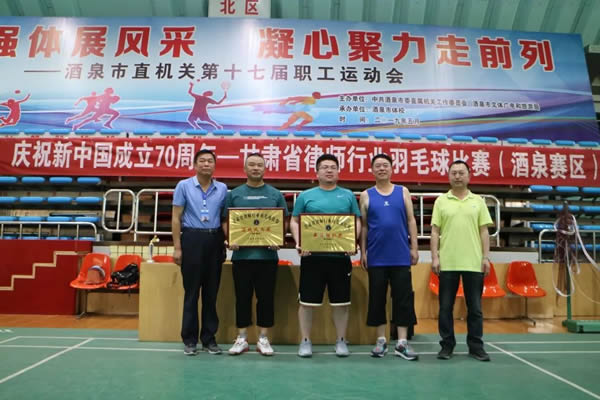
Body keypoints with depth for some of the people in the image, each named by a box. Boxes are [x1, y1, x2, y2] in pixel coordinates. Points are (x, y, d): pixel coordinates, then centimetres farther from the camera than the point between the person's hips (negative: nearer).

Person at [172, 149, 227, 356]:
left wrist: (226, 243, 3)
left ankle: (209, 338, 19)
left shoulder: (222, 189, 8)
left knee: (211, 292, 8)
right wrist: (177, 247, -6)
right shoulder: (184, 186, 2)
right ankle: (189, 339, 14)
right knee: (191, 292, 3)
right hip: (192, 239, -2)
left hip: (215, 241, 3)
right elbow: (176, 218, 0)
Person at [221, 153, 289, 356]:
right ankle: (242, 338, 19)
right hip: (241, 254, 0)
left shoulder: (275, 194, 8)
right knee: (242, 297, 7)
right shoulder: (234, 194, 9)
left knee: (266, 297, 5)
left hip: (267, 254, 0)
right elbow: (225, 221, 8)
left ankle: (263, 339, 17)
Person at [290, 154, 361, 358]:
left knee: (341, 301, 8)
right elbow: (294, 221, 6)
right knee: (307, 300, 5)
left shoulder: (348, 195, 10)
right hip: (312, 255, -1)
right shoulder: (306, 195, 6)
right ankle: (305, 341, 19)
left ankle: (341, 341, 23)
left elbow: (357, 221, 10)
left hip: (340, 255, 1)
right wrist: (299, 242, -10)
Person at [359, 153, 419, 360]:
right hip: (376, 257, 0)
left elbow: (411, 221, 7)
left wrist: (414, 247, 1)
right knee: (377, 299, 7)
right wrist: (362, 252, 0)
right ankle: (381, 340, 19)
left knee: (403, 299, 2)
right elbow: (363, 226, 5)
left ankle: (402, 343, 11)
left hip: (401, 256, 0)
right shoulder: (366, 195, 5)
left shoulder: (403, 192, 8)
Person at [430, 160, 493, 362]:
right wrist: (435, 257, -5)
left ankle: (476, 346, 20)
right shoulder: (441, 201, 5)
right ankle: (447, 345, 16)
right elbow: (435, 231, 2)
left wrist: (486, 257, 0)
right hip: (447, 263, -1)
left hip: (473, 263, 1)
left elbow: (484, 232, 7)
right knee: (446, 306, 5)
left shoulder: (478, 201, 8)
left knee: (475, 307, 8)